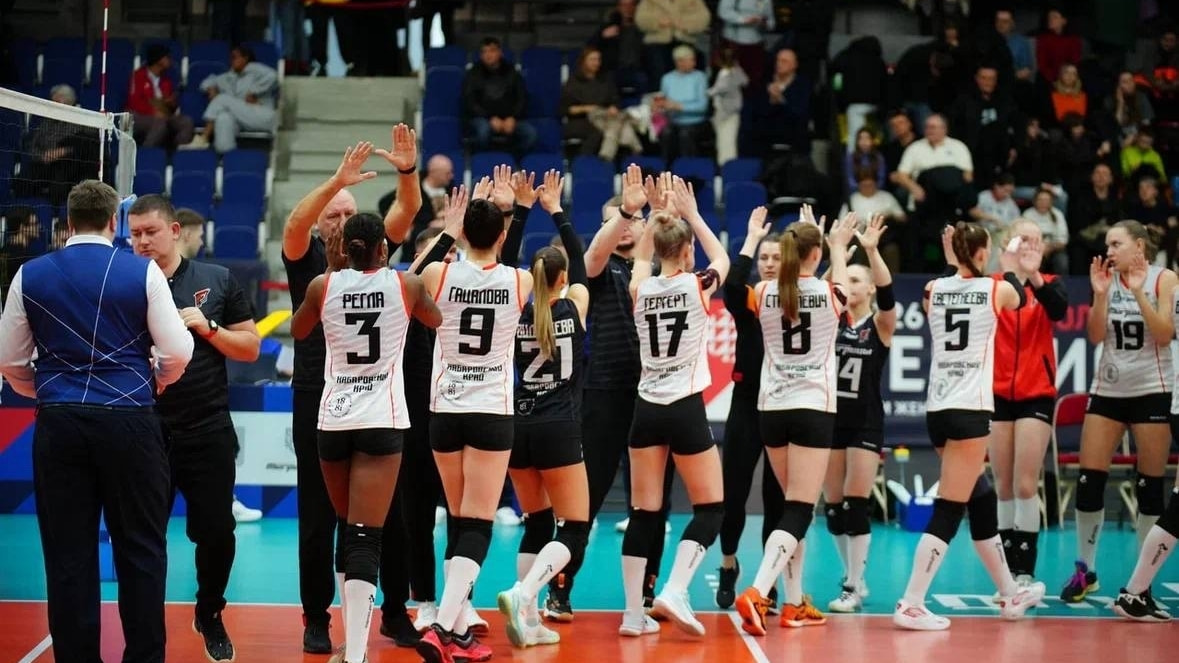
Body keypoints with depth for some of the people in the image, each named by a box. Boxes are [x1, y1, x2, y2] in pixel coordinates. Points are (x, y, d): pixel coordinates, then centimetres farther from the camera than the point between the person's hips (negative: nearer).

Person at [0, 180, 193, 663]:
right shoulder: (142, 271, -3)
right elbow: (178, 354, -3)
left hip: (58, 424, 2)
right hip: (129, 421, -2)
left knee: (68, 553, 7)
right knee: (140, 549, 7)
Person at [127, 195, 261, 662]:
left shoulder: (217, 280, 3)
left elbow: (250, 347, 6)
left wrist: (209, 328, -9)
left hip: (209, 430, 1)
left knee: (217, 530, 5)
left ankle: (210, 615, 29)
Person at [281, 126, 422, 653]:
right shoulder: (307, 257, 2)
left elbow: (406, 212, -3)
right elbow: (294, 223, -19)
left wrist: (407, 171, -23)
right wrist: (337, 180, -33)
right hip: (317, 401, -2)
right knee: (318, 516, 2)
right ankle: (316, 618, 9)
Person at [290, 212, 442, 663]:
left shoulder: (324, 285, -1)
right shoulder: (405, 285, -1)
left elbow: (297, 331, 20)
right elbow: (437, 320, 19)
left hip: (334, 419, 2)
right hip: (382, 421, -2)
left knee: (349, 529, 19)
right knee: (365, 538, -9)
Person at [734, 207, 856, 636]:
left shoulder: (764, 294, -2)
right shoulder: (830, 295, -8)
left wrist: (804, 234, 32)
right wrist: (838, 247, 35)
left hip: (772, 408, 4)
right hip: (814, 409, -4)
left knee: (793, 506, 17)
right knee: (799, 512, -6)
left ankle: (794, 604, 19)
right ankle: (756, 592, -24)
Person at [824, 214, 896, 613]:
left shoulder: (880, 324, -3)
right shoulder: (833, 320, 7)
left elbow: (887, 294, -20)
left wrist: (872, 251, -34)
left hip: (865, 422, -4)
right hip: (831, 418, 4)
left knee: (855, 505, -8)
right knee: (833, 506, 6)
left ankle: (853, 587, -3)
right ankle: (854, 578, 20)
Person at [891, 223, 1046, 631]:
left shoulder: (934, 289, 5)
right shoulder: (998, 290, -3)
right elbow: (1018, 298, 21)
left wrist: (957, 262, 32)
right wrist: (1010, 269, 38)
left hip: (937, 409, 6)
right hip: (970, 409, -6)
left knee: (982, 500, 19)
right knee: (948, 512, -5)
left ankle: (1010, 595, 32)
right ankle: (910, 605, -11)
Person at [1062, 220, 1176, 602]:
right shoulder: (1108, 279, 5)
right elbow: (1096, 337, -1)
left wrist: (1138, 292, -21)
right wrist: (1100, 294, -13)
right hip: (1107, 389, 3)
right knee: (1089, 481, -1)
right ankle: (1085, 570, 9)